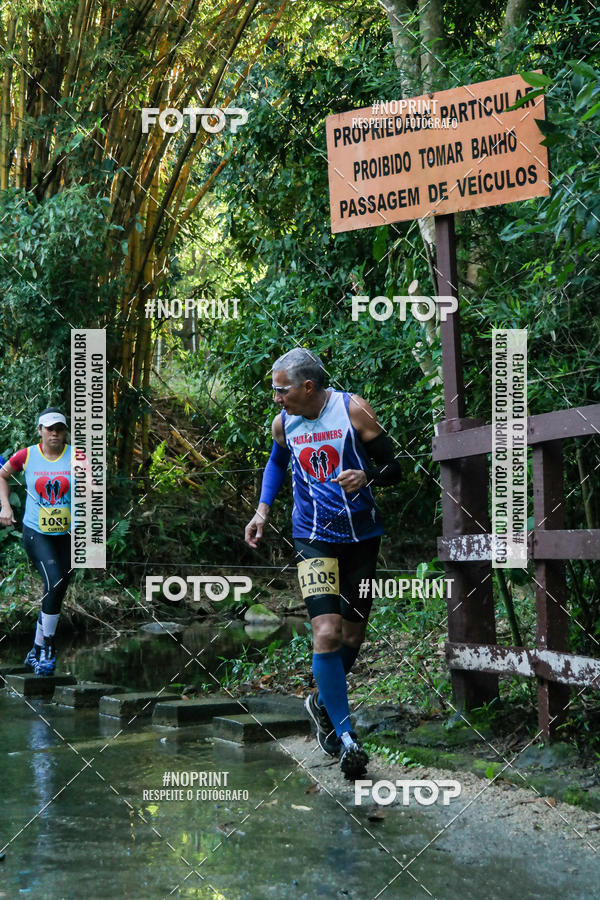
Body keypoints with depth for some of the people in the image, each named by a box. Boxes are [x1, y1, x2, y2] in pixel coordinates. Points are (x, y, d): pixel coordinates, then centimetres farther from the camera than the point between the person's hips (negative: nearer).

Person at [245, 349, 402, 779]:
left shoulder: (353, 410, -11)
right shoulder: (283, 423, 1)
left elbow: (394, 468, -7)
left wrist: (366, 476, -28)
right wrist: (263, 509, 11)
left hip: (362, 536, 0)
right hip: (314, 538, 1)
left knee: (353, 637, 8)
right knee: (327, 633, -16)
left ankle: (323, 702, 36)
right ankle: (345, 737, -11)